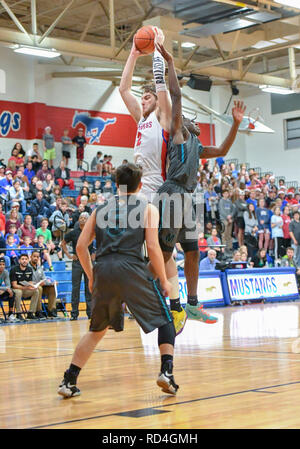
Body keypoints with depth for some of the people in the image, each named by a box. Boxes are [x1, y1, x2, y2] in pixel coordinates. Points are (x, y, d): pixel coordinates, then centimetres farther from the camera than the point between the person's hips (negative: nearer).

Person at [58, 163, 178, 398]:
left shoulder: (102, 208, 19)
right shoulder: (148, 208, 10)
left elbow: (81, 246, 14)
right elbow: (153, 247, -1)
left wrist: (92, 277, 24)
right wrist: (164, 281, 8)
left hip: (102, 270, 4)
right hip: (131, 269, -4)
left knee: (97, 330, 20)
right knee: (165, 320, 13)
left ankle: (69, 381, 16)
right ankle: (167, 371, -4)